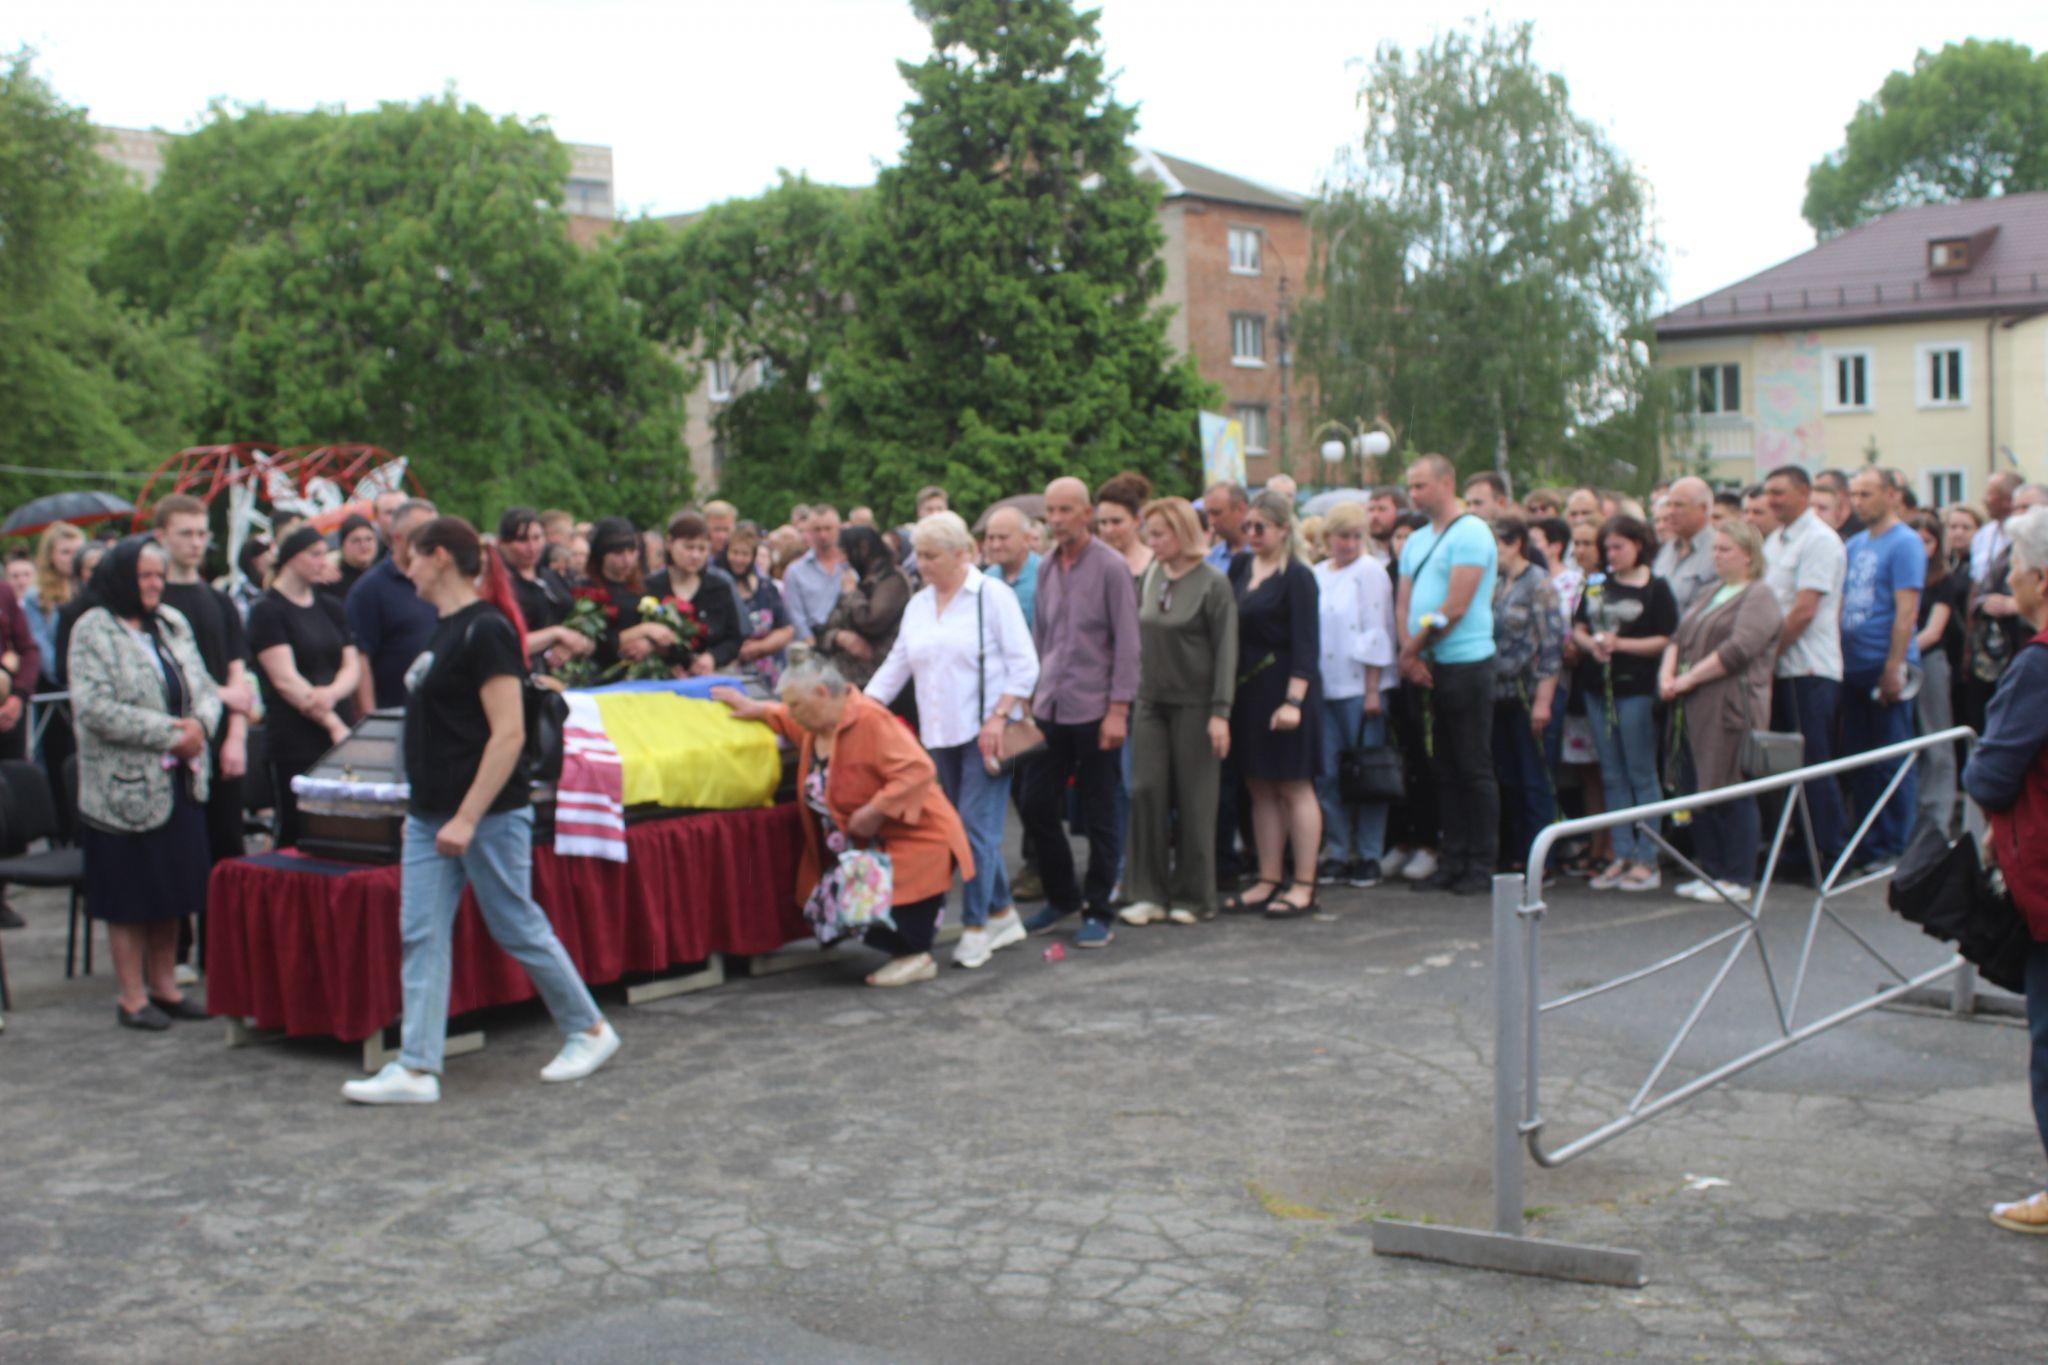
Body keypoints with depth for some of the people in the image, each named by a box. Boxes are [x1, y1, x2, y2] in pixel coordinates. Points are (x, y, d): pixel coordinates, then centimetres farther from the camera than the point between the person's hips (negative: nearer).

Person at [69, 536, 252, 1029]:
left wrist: (200, 722, -12)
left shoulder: (173, 624, 11)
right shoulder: (93, 632, -8)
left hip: (180, 782, 6)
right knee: (128, 897, 3)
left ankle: (164, 984, 22)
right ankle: (133, 997, 12)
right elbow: (95, 709, -18)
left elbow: (204, 687, 11)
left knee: (173, 891, 11)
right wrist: (171, 733, -19)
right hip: (125, 786, -6)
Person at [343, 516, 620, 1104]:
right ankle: (416, 1068, 6)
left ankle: (589, 1030, 19)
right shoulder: (443, 630, 13)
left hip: (489, 812, -9)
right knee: (421, 935, 4)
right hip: (430, 813, 9)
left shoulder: (485, 631, -15)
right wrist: (433, 807, 19)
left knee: (517, 928, 2)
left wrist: (467, 818, -23)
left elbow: (508, 734, -21)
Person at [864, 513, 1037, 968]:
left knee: (977, 825, -10)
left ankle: (976, 927, -5)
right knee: (970, 827, 10)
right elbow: (895, 666, 16)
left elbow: (1024, 665, -9)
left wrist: (998, 718, -18)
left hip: (985, 731, -6)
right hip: (940, 734, 6)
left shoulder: (992, 595, -6)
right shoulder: (918, 605, 13)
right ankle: (1002, 914, 22)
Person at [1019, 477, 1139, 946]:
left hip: (1093, 709, -6)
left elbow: (1127, 642, -10)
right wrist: (1028, 695, 13)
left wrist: (1118, 709, -14)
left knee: (1099, 816, 2)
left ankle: (1098, 913, 13)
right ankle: (1061, 895, 25)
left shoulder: (1110, 567, -7)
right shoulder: (1046, 568, 10)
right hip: (1050, 708, 6)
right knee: (1037, 804, 6)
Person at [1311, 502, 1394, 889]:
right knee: (1328, 773, 5)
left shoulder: (1369, 572, -3)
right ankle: (1336, 853, 12)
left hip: (1358, 686, -5)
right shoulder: (1315, 576, 14)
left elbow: (1376, 633, -7)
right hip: (1323, 687, 5)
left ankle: (1369, 856, 5)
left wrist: (1373, 689, -11)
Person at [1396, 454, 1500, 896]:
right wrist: (1410, 653, -6)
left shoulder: (1471, 533, -9)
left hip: (1465, 663, -8)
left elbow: (1455, 607, -16)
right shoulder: (1416, 541, 16)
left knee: (1474, 768, -2)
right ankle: (1453, 860, 17)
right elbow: (1403, 605, 11)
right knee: (1444, 768, 11)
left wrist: (1413, 648, -10)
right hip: (1425, 668, 8)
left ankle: (1482, 865, 3)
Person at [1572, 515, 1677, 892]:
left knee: (1641, 775, -2)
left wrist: (1621, 644, -16)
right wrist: (1591, 644, -8)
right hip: (1597, 687, 6)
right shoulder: (1597, 583, 12)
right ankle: (1622, 856, 14)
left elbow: (1666, 641, -9)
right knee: (1612, 776, 9)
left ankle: (1647, 860, 3)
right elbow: (1578, 628, 13)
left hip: (1636, 689, -5)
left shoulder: (1655, 588, -3)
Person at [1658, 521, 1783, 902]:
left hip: (1731, 709, -8)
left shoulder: (1759, 598, -5)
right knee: (1696, 790, 9)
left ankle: (1737, 879, 3)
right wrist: (1667, 673, -2)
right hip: (1696, 712, 8)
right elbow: (1679, 638, 17)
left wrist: (1688, 679, -15)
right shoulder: (1711, 595, 22)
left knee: (1733, 794, -4)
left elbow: (1737, 650, -17)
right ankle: (1711, 871, 18)